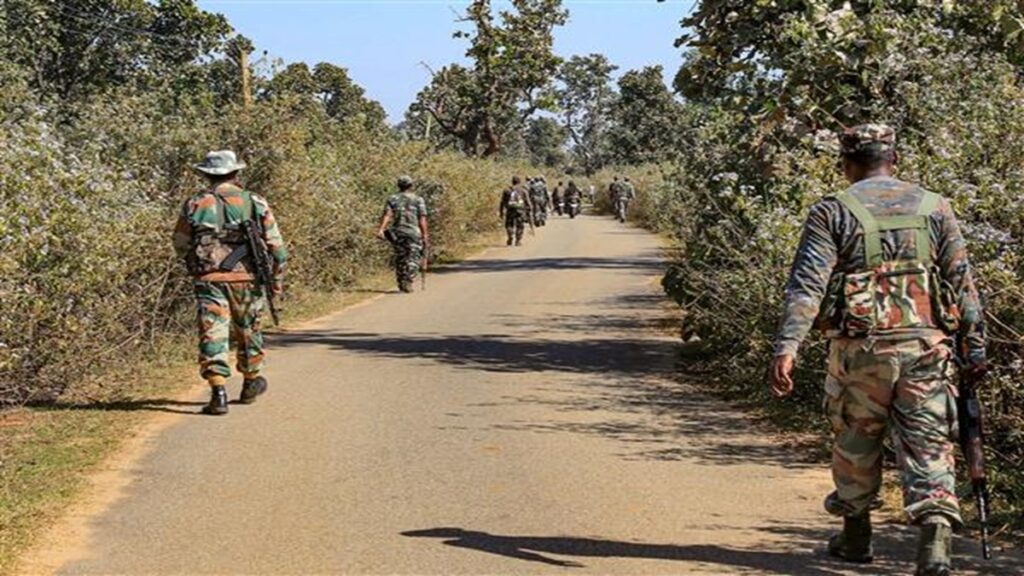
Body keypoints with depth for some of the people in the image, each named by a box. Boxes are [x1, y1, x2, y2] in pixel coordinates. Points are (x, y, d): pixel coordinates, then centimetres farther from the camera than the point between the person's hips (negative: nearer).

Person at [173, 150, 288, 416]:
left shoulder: (194, 205, 3)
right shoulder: (255, 203, 3)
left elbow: (181, 247, 10)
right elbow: (276, 246, 3)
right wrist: (276, 277, 15)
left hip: (208, 281, -1)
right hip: (246, 280, 1)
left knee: (213, 335, -2)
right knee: (247, 331, 18)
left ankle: (218, 393, -14)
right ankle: (251, 384, 34)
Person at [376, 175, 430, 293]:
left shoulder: (392, 199, 8)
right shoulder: (418, 200, 4)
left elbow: (387, 215, -7)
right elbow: (422, 219, -4)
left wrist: (381, 229, -16)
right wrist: (425, 235, -1)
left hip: (397, 232, 3)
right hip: (413, 233, -3)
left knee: (400, 258, 15)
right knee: (413, 260, -1)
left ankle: (401, 284, 20)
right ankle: (408, 283, -14)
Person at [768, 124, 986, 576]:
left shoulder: (832, 213, -1)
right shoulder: (934, 208, 7)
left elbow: (806, 285, -11)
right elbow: (963, 285, 6)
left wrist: (786, 347, -17)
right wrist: (974, 350, 10)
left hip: (859, 350, -1)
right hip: (926, 346, 1)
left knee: (856, 443, 17)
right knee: (929, 446, 2)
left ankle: (855, 535, 30)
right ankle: (936, 535, -15)